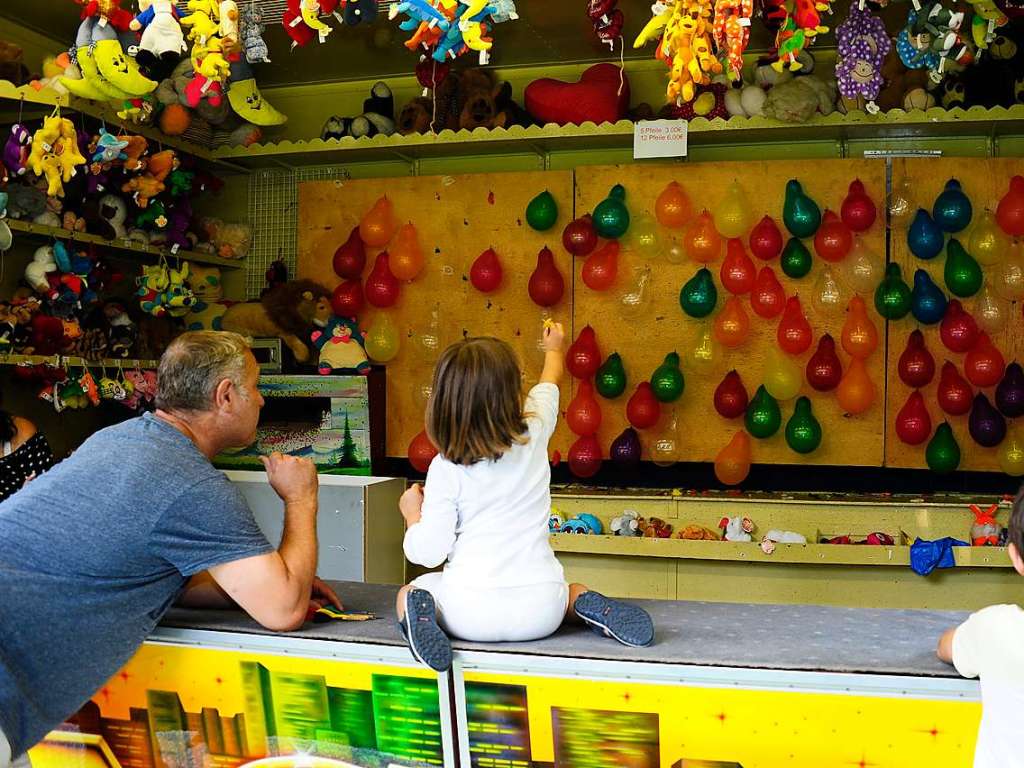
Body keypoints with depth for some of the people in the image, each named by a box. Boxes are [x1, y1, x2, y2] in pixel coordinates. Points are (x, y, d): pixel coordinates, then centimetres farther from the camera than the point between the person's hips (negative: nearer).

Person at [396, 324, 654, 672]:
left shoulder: (445, 469, -9)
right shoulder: (534, 435, 1)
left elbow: (427, 552, -8)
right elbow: (549, 384, 24)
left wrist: (412, 512, 12)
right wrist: (554, 348, 45)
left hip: (472, 609, -3)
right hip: (540, 610, 3)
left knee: (407, 594, 26)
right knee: (572, 591, 36)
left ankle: (420, 609, -8)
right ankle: (591, 607, 1)